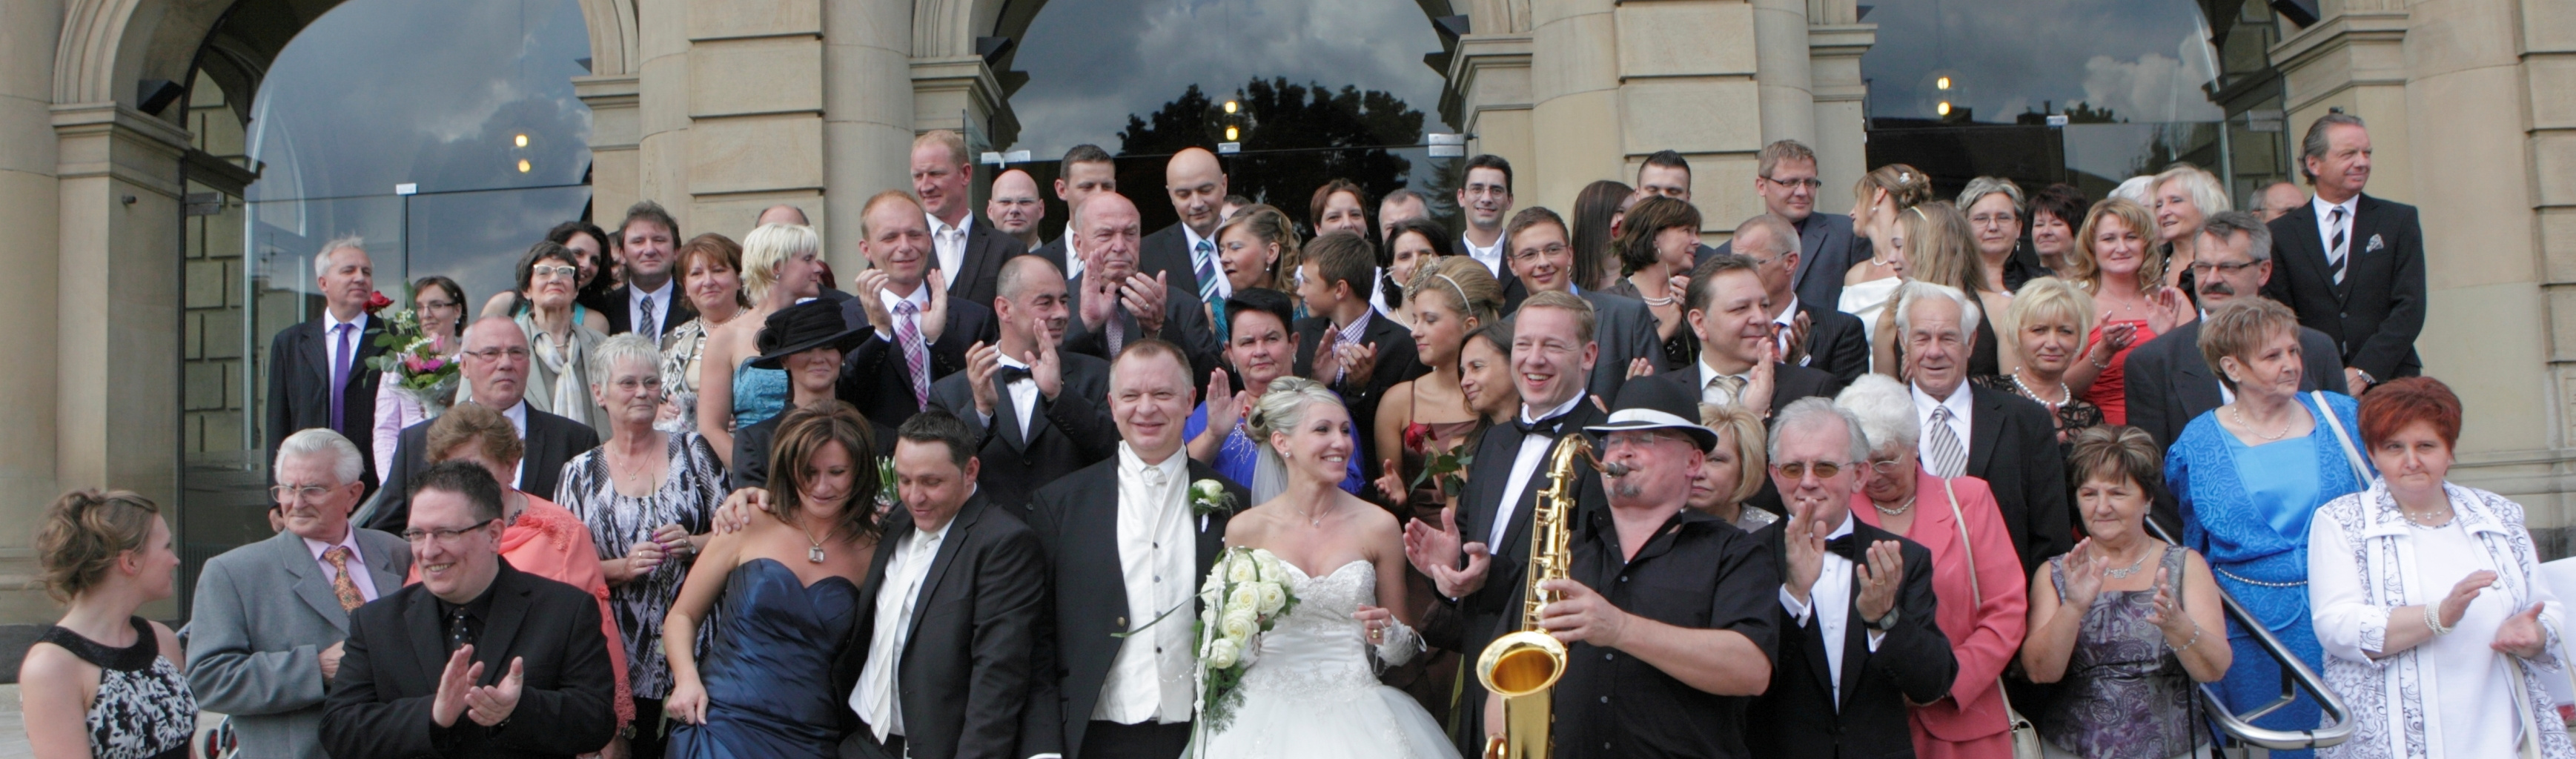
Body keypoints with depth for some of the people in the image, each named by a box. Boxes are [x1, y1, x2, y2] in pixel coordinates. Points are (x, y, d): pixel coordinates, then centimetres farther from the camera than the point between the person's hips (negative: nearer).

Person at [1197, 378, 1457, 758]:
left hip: (1354, 711, 1)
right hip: (1267, 710, 0)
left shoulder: (1378, 525, 1)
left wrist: (1388, 633, -10)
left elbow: (1405, 652, 11)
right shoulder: (1245, 529, 1)